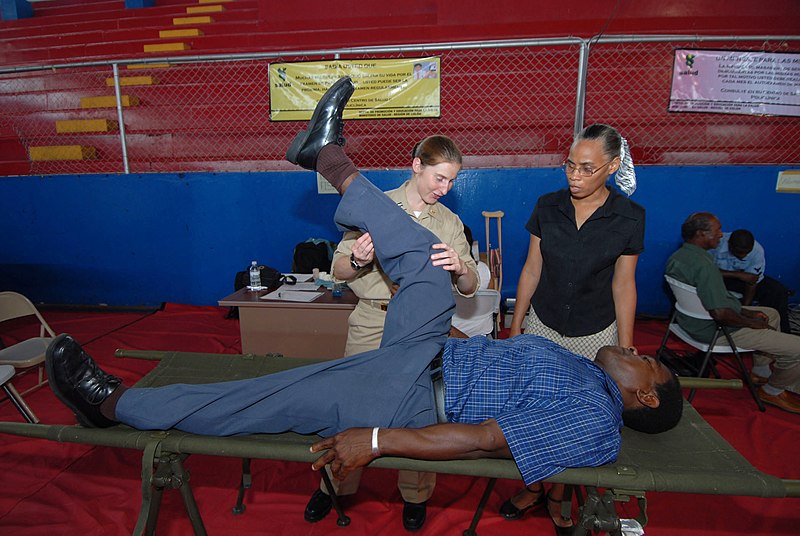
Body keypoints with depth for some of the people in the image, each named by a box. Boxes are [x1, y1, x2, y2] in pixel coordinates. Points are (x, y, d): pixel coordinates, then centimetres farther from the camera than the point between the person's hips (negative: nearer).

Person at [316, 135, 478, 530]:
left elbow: (469, 289, 4)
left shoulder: (450, 222, 7)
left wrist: (461, 268, -19)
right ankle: (334, 485, 33)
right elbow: (339, 271, 0)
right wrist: (357, 260, -23)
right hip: (372, 323, -1)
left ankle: (415, 494, 32)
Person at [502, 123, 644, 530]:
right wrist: (515, 326, 3)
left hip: (595, 335, -1)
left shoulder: (629, 218, -9)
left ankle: (558, 495, 36)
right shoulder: (548, 206, -5)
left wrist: (626, 351, 0)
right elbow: (531, 270, 0)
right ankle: (533, 487, 36)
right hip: (542, 327, 2)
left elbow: (623, 284, -2)